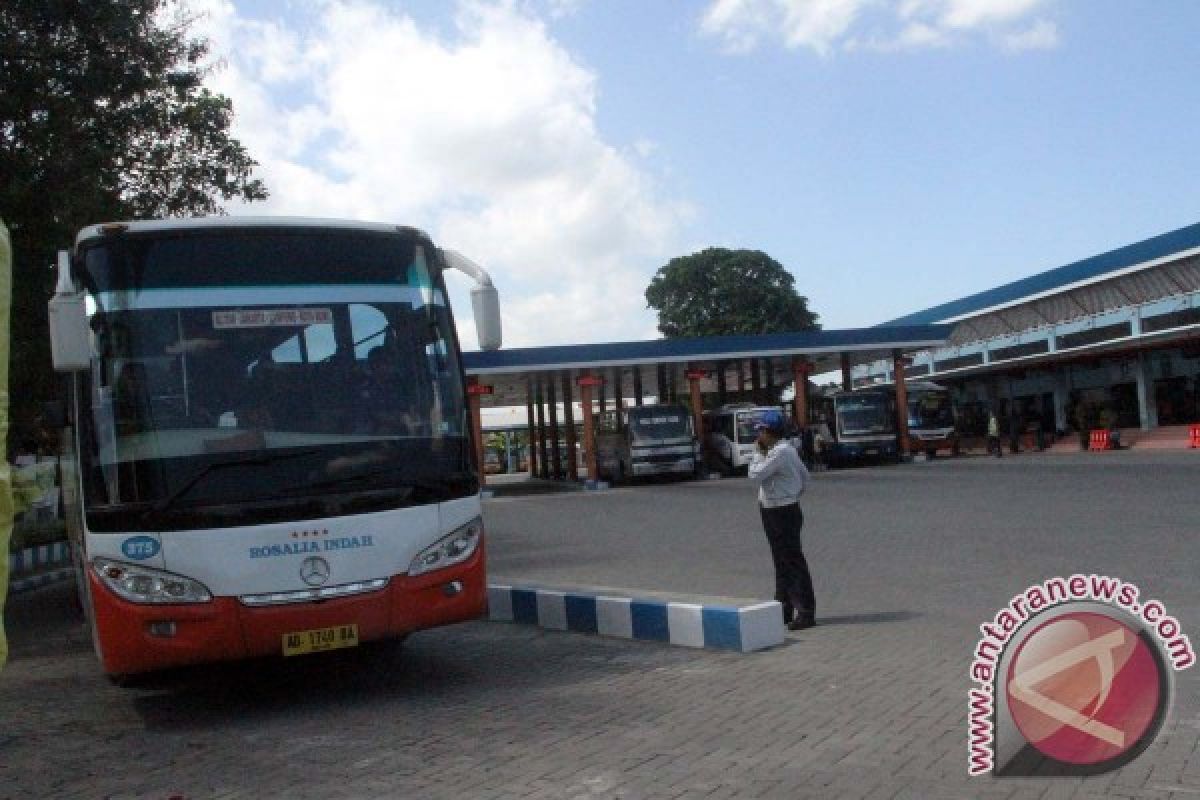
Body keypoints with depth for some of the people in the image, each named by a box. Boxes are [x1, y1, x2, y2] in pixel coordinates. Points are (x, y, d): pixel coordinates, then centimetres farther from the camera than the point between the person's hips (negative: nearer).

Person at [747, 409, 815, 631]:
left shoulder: (779, 452, -20)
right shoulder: (787, 449, 12)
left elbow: (755, 475, -21)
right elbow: (805, 477, 19)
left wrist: (758, 453, -9)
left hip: (782, 513, -10)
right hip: (777, 512, 10)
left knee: (793, 562, -7)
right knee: (782, 562, 15)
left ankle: (805, 612, -3)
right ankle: (784, 608, 24)